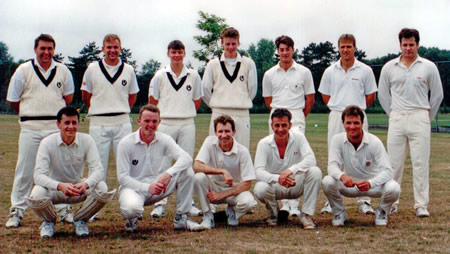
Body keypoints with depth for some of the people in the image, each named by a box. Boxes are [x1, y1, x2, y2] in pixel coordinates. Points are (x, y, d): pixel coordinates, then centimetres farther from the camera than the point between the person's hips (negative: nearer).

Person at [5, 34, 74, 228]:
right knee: (25, 171, -1)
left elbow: (68, 96, 19)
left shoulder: (63, 71, 7)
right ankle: (17, 211, 7)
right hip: (30, 128, -2)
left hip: (56, 127, 2)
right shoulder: (24, 70, 1)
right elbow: (12, 100, 6)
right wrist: (30, 113, 12)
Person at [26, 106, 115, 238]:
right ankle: (49, 221, 3)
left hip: (78, 187, 1)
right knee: (37, 195, -35)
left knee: (102, 189, -28)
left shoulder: (86, 140, -12)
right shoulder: (47, 143, -17)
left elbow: (98, 169, -19)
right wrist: (60, 186, -45)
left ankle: (80, 220, 2)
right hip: (54, 188, -1)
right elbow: (39, 175, -25)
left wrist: (86, 184, -42)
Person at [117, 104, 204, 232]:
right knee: (132, 208, -40)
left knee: (187, 172, -17)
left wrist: (169, 173, -36)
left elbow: (186, 158, -18)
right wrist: (147, 188, -30)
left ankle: (181, 218, -7)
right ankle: (132, 218, 1)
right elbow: (122, 177, -15)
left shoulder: (164, 139, -3)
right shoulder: (126, 143, -13)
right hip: (134, 187, -4)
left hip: (157, 184, 4)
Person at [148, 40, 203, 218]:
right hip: (165, 123, -1)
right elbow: (152, 101, 6)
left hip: (187, 124, 2)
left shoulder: (193, 76, 7)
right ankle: (160, 203, 4)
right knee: (163, 164, -1)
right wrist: (161, 116, 1)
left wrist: (186, 114, 8)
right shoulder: (160, 76, 3)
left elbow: (197, 100, 14)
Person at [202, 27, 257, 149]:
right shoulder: (213, 64, 7)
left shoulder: (248, 64, 5)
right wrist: (217, 105, 12)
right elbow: (205, 89, 11)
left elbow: (253, 89, 10)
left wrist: (241, 104, 12)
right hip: (219, 115, 0)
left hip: (242, 115, 0)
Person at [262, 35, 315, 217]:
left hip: (297, 116, -3)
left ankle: (294, 203, -17)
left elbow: (310, 99, 9)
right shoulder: (269, 74, 9)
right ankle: (285, 202, 11)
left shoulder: (304, 72, 4)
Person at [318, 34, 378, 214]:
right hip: (336, 118, 2)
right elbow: (325, 97, 15)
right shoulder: (330, 72, 8)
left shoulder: (365, 71, 4)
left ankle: (364, 201, 2)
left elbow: (371, 97, 9)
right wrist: (341, 106, 8)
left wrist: (356, 107, 6)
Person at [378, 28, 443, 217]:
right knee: (394, 162, 3)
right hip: (396, 120, 1)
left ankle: (421, 205, 1)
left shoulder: (428, 67, 3)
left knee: (421, 162, -3)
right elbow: (383, 94, 15)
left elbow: (437, 95, 10)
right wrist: (393, 115, 11)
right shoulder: (389, 67, 6)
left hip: (419, 118, -1)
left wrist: (427, 117, 11)